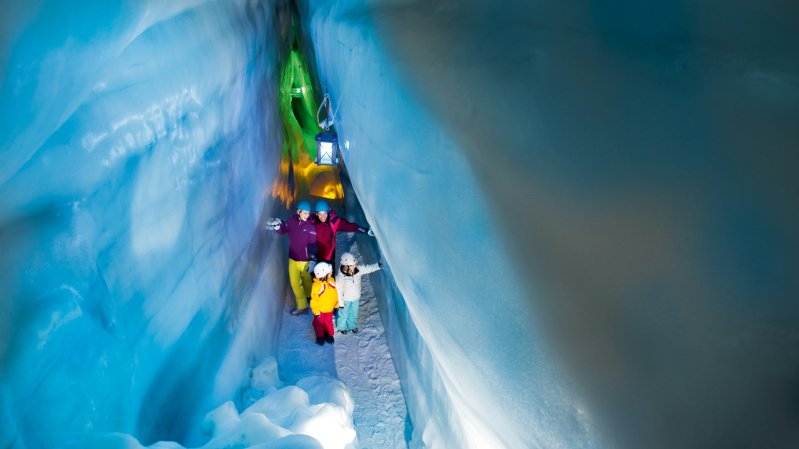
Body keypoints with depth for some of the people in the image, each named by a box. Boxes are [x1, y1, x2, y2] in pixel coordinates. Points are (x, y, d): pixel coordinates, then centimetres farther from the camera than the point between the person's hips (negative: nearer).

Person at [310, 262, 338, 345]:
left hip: (330, 308, 3)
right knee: (319, 323, 22)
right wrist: (316, 311, -11)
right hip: (320, 310, -3)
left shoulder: (331, 281, -19)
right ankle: (320, 337, 39)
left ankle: (329, 335, 42)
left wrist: (336, 304, 5)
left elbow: (335, 293, -3)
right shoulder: (316, 286, -32)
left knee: (328, 322, 24)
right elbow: (314, 300, -20)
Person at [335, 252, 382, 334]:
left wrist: (377, 265, -28)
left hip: (356, 298, 5)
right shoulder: (340, 277, -33)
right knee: (343, 314, 22)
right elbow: (339, 291, -24)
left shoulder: (358, 270, -19)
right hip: (345, 300, -5)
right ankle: (342, 327, 50)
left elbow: (368, 268, -11)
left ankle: (352, 325, 54)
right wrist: (340, 303, -16)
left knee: (353, 313, 27)